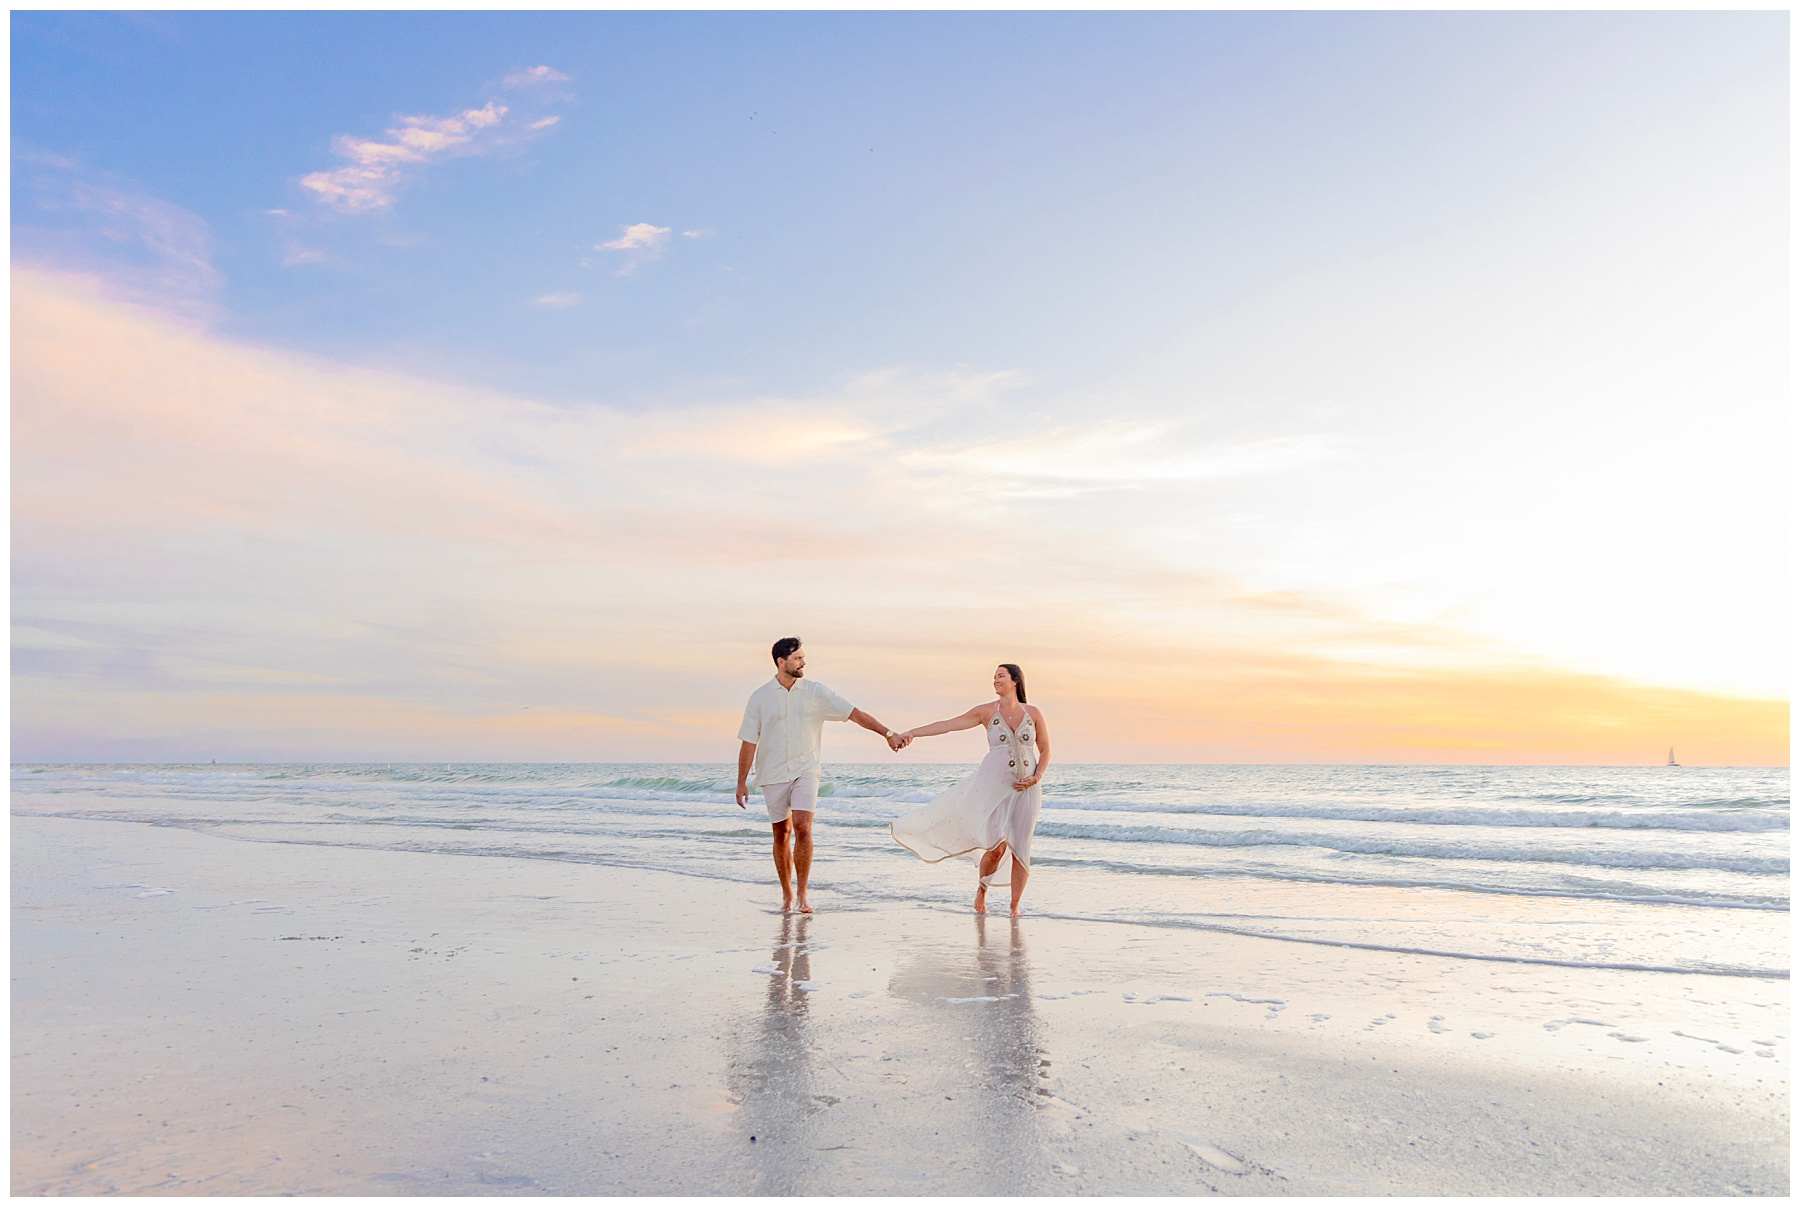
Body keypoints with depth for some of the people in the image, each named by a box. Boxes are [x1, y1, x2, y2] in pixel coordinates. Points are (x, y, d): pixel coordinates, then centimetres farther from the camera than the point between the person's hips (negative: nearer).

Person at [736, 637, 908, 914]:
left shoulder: (815, 691, -1)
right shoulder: (759, 697, -1)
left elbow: (854, 713, -1)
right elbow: (748, 742, 2)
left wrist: (887, 733, -7)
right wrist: (741, 782, 0)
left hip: (805, 771, -1)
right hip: (773, 775, 1)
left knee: (802, 828, -15)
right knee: (782, 834, 7)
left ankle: (801, 894, -4)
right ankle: (786, 894, 22)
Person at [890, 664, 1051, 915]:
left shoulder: (1033, 713, 4)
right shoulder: (987, 711, 1)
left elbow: (1045, 751, 11)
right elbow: (947, 725, -3)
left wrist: (1036, 777, -5)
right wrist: (911, 733, -9)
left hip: (1025, 790, 1)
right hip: (994, 786, -1)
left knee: (1020, 848, 0)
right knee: (997, 848, -10)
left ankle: (1015, 905, 16)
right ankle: (981, 889, 19)